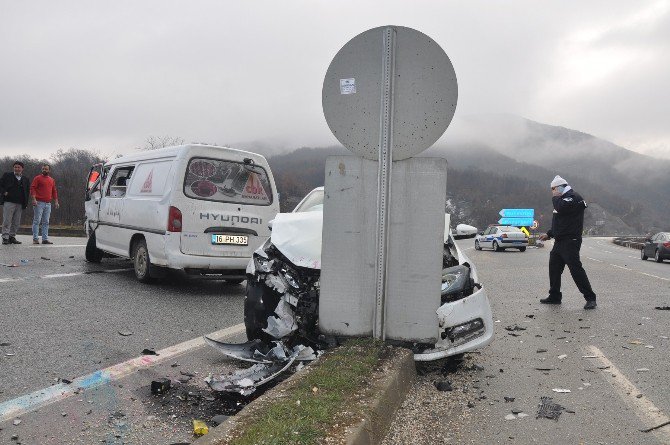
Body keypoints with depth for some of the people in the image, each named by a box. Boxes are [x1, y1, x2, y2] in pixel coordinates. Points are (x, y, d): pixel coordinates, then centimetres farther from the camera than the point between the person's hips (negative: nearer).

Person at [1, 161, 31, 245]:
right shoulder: (7, 175, 7)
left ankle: (12, 237, 15)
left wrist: (25, 203, 8)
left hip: (20, 204, 4)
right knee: (7, 221, -6)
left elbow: (28, 191, 18)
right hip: (8, 202, -4)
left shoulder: (26, 180, 15)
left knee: (16, 222, 6)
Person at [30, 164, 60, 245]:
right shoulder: (38, 178, 1)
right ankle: (35, 239, -2)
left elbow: (54, 191, 20)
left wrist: (56, 201, 12)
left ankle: (45, 239, 8)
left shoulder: (52, 180, 17)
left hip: (48, 204, 5)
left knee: (46, 222, 6)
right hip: (39, 203, -5)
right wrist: (34, 199, -17)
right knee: (37, 221, -4)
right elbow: (32, 188, -6)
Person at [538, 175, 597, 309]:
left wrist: (555, 198, -10)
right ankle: (554, 296, 23)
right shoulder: (564, 198, 21)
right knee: (554, 267, 13)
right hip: (559, 241, 11)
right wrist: (549, 234, 26)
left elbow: (561, 208, -29)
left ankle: (590, 298, -7)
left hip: (570, 241, -10)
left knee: (576, 269, -12)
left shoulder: (574, 197, -11)